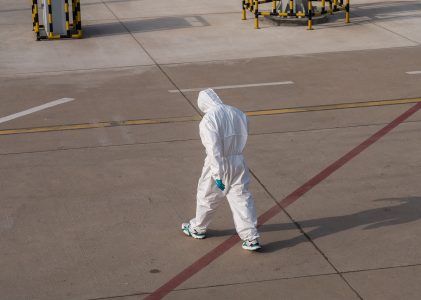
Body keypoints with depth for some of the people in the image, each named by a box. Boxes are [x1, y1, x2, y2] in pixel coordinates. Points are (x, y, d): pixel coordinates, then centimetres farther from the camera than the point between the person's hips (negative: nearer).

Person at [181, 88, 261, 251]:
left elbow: (214, 149, -20)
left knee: (207, 196, 17)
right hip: (239, 163, 5)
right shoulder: (238, 114, 2)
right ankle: (251, 238, 5)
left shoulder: (208, 120, -17)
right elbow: (242, 139, 6)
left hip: (218, 164, -4)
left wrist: (217, 175, -19)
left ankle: (198, 228, 37)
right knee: (242, 198, 8)